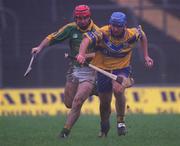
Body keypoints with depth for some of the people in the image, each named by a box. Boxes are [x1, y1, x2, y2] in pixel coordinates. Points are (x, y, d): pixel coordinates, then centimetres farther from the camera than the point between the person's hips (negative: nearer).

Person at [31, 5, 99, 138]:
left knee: (77, 102, -18)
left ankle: (66, 131, -11)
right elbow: (52, 38, 0)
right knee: (69, 104, 11)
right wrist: (40, 47, -16)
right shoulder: (71, 28, 1)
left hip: (89, 70, -5)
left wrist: (86, 56, -26)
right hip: (74, 69, 5)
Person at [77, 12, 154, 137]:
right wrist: (81, 54, -56)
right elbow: (87, 39, -38)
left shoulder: (131, 35, -16)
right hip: (103, 69, 1)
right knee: (104, 102, 7)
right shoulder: (103, 33, -23)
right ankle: (104, 129, 36)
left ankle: (121, 121, -10)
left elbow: (142, 34, 8)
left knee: (118, 90, -30)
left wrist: (146, 56, 9)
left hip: (122, 68, -1)